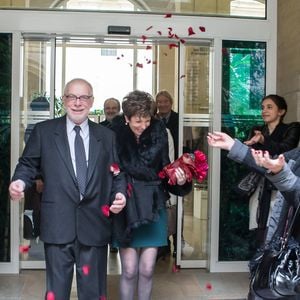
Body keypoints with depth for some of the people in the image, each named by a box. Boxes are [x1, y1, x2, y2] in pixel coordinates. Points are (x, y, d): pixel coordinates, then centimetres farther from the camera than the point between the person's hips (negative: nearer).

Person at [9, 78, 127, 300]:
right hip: (58, 224, -1)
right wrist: (20, 181, -12)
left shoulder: (107, 136, 11)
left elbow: (117, 173, 12)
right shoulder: (43, 131, 7)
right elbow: (28, 164, 8)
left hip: (94, 225, 2)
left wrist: (120, 194, -6)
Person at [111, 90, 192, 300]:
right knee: (129, 270, 3)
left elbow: (164, 169, 0)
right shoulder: (116, 134, -10)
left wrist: (179, 180, -19)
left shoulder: (158, 133, -4)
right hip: (127, 208, -1)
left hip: (153, 207, 2)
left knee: (147, 270, 7)